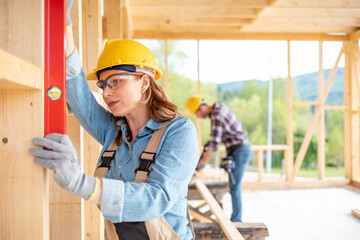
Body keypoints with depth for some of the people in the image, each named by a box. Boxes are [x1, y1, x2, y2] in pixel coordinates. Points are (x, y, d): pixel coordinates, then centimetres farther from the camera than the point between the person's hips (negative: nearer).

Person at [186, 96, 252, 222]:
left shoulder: (216, 117, -22)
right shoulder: (219, 106, 6)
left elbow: (214, 145, -25)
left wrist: (201, 163, -18)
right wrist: (212, 140, 16)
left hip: (240, 151, -10)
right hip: (243, 148, 10)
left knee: (234, 187, -7)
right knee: (234, 186, 15)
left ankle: (236, 220, 0)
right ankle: (236, 219, 23)